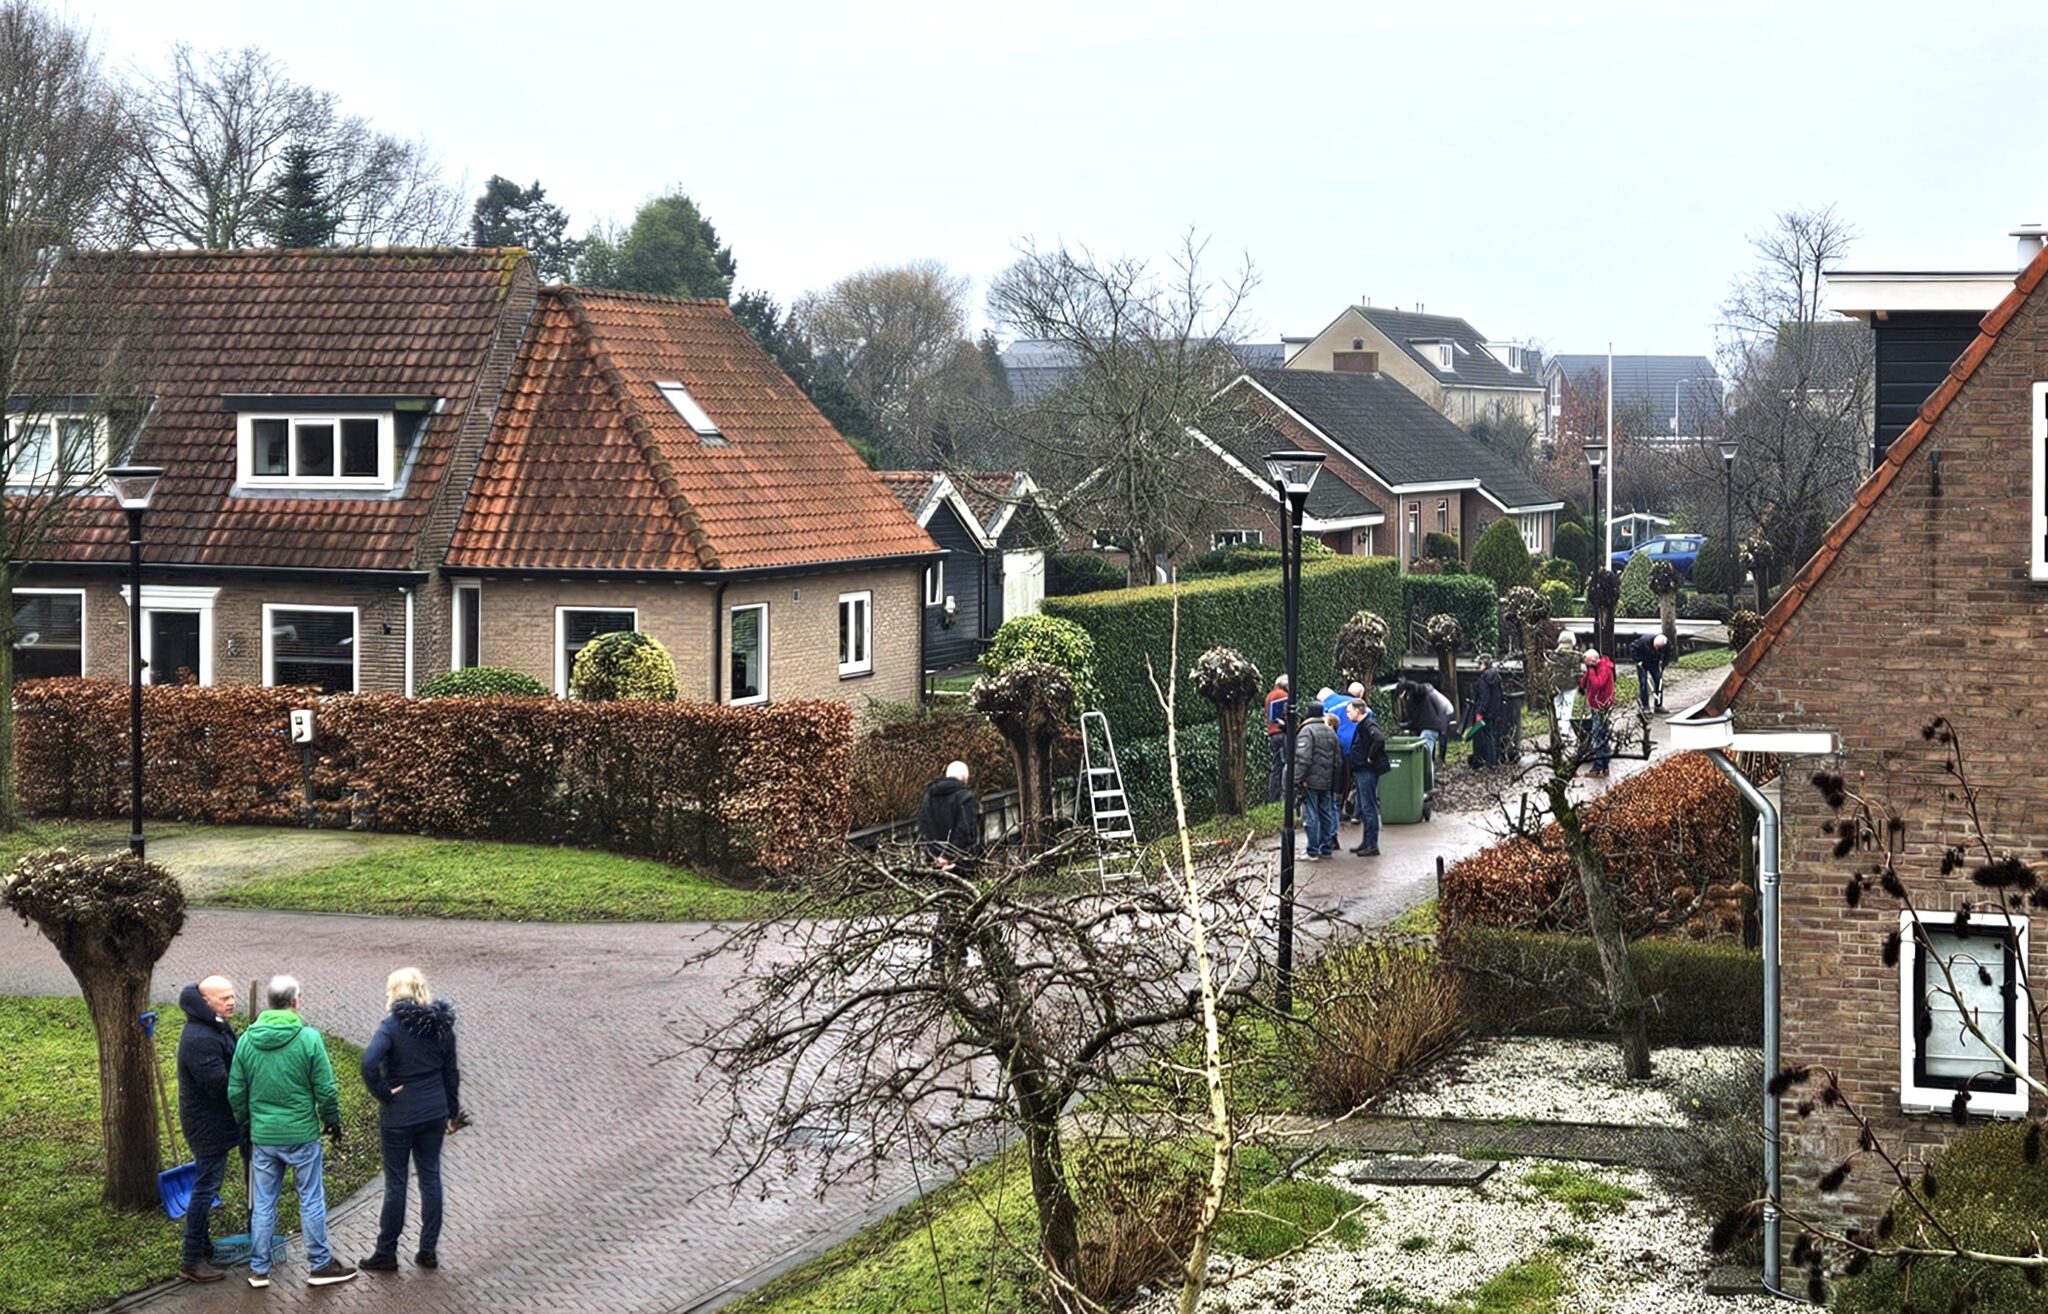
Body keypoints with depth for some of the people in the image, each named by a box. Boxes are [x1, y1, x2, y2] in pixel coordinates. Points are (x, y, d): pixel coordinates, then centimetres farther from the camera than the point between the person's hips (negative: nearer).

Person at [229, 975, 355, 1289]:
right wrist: (332, 1121, 7)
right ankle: (320, 1265, 17)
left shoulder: (247, 1040, -2)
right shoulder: (308, 1039, -14)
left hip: (262, 1136, 3)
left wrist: (246, 1124, 20)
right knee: (311, 1201, 9)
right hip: (302, 1135, -3)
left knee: (262, 1204, 12)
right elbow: (326, 1090, -10)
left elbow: (235, 1092, 4)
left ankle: (258, 1269, 18)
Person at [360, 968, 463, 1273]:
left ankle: (386, 1253, 14)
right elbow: (451, 1074, 8)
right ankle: (429, 1250, 17)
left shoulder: (393, 1026, -16)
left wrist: (383, 1093, -17)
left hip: (399, 1116, -5)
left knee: (395, 1182, 5)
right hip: (434, 1113, 5)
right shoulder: (442, 1025, 1)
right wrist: (453, 1113, 17)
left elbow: (369, 1063, -32)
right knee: (430, 1177, 12)